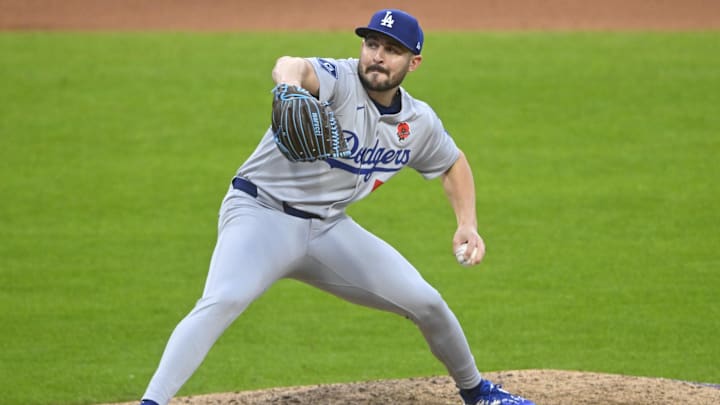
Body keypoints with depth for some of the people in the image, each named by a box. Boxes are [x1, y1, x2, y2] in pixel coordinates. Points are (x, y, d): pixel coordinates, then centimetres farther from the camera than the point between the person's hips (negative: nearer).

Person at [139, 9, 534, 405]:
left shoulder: (419, 123, 1)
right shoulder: (338, 80, -20)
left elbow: (453, 164, 22)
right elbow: (291, 66, -45)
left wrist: (468, 225, 6)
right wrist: (291, 84, -70)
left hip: (328, 228, 6)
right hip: (261, 213, -6)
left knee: (426, 303, 5)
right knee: (221, 301, -32)